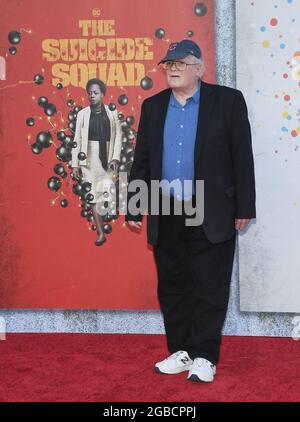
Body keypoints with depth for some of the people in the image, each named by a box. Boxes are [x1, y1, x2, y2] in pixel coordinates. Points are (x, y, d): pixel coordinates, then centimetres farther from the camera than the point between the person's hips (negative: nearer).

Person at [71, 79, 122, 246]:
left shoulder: (112, 112, 3)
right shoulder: (83, 114, 3)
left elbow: (118, 135, 2)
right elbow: (77, 139, 3)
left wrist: (115, 158, -7)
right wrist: (75, 163, 0)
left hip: (107, 157, 1)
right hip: (89, 157, -1)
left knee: (105, 193, 7)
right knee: (93, 194, -5)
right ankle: (101, 233, -5)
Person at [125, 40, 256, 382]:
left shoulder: (228, 100, -2)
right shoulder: (152, 106, 10)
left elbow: (242, 157, -2)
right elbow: (141, 161, 11)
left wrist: (244, 209, -4)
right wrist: (133, 209, 8)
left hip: (211, 216, -4)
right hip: (166, 217, 4)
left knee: (209, 289, 1)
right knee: (172, 288, 10)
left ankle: (204, 357, 11)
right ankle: (181, 352, 23)